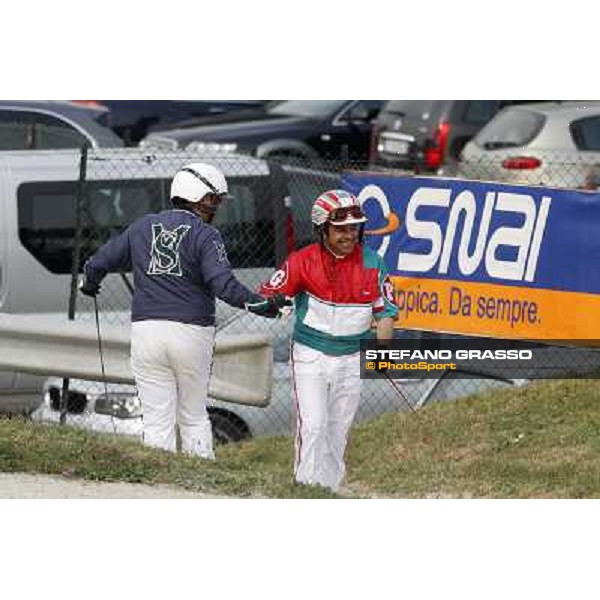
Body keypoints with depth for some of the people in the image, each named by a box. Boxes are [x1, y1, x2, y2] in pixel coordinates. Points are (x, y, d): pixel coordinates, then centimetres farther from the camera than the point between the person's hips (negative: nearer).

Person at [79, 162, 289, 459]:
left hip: (146, 331, 2)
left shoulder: (142, 227, 9)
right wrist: (262, 305, -15)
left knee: (157, 421, 4)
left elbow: (98, 263, 16)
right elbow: (224, 284, -18)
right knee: (194, 418, 13)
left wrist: (90, 285, 36)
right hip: (192, 332, -2)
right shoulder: (205, 235, -4)